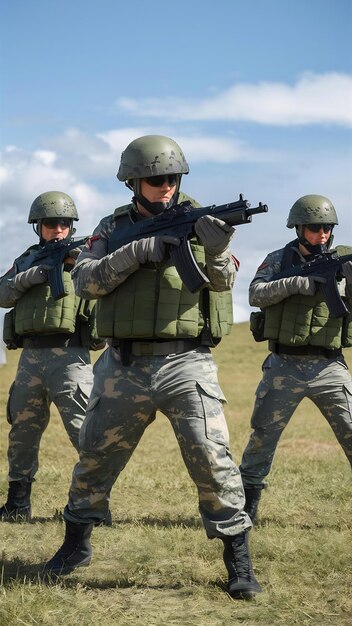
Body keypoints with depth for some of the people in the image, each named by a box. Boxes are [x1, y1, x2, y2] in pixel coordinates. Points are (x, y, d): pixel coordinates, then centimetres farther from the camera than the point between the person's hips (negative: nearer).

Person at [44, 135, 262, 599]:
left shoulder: (197, 221, 4)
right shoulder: (115, 228, 8)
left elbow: (223, 280, -9)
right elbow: (84, 280, -5)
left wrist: (216, 250, -31)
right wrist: (136, 252, -17)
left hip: (187, 364, -2)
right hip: (124, 367, 2)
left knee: (212, 460, -10)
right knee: (94, 460, 12)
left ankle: (239, 563, -1)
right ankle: (76, 546, 32)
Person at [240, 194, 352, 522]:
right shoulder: (280, 259, 4)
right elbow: (256, 294, -10)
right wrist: (296, 283, -22)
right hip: (284, 368, 0)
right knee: (262, 437, 5)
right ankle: (246, 504, 18)